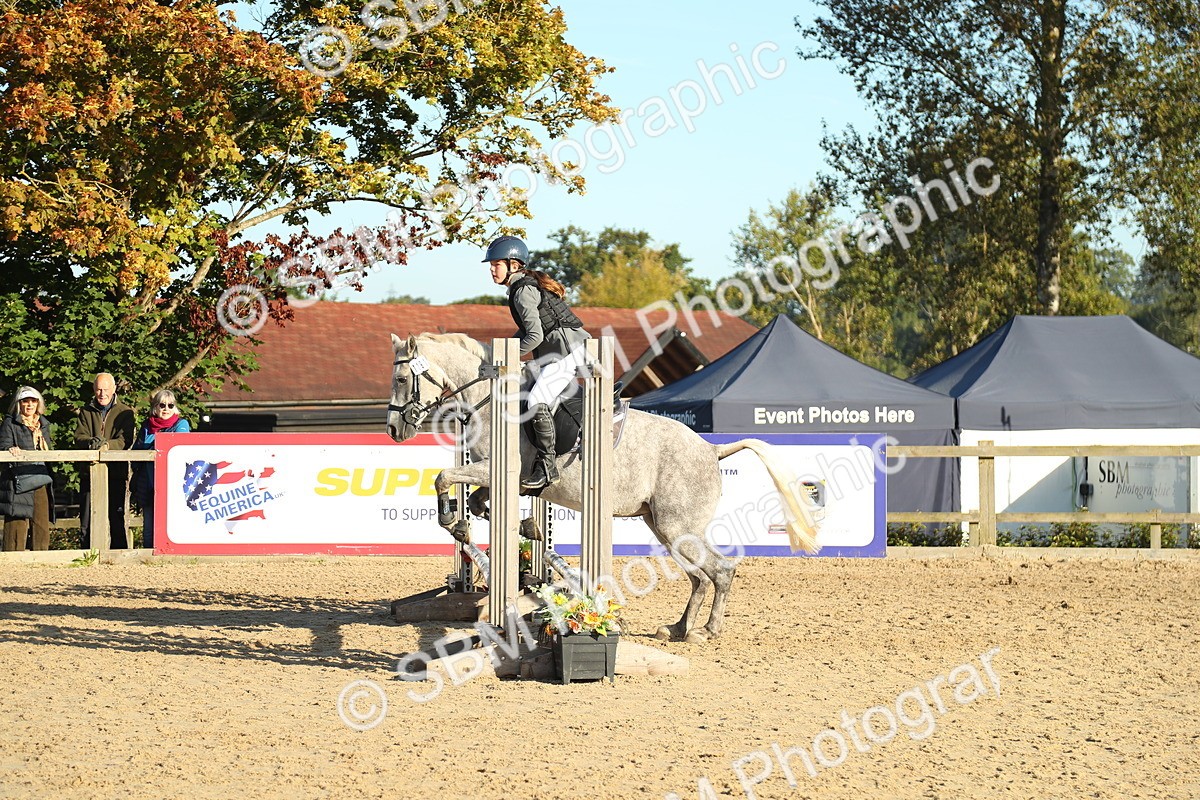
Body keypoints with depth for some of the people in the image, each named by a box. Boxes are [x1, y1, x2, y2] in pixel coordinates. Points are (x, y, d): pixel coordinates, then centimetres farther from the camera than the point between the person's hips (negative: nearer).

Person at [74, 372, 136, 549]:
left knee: (117, 520, -2)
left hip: (116, 473, -2)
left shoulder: (125, 413, 6)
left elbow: (125, 440, -7)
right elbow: (79, 437, 3)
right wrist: (91, 442, -21)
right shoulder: (86, 412, 15)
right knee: (87, 522, 3)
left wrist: (107, 445, -27)